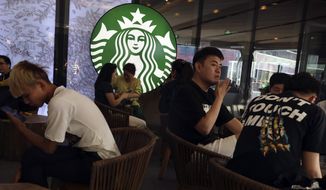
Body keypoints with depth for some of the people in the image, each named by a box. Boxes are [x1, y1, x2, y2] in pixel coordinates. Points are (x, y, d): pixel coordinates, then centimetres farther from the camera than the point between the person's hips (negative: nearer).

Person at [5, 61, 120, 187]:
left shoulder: (58, 102, -19)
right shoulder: (64, 94, 8)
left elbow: (48, 148, -12)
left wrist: (20, 127, -3)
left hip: (99, 161, -9)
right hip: (95, 153, 9)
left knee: (31, 159, -11)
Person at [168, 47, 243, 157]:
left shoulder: (210, 94, 11)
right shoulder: (186, 92, -17)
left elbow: (231, 121, 10)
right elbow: (205, 128, -25)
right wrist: (220, 97, -17)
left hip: (211, 143, 9)